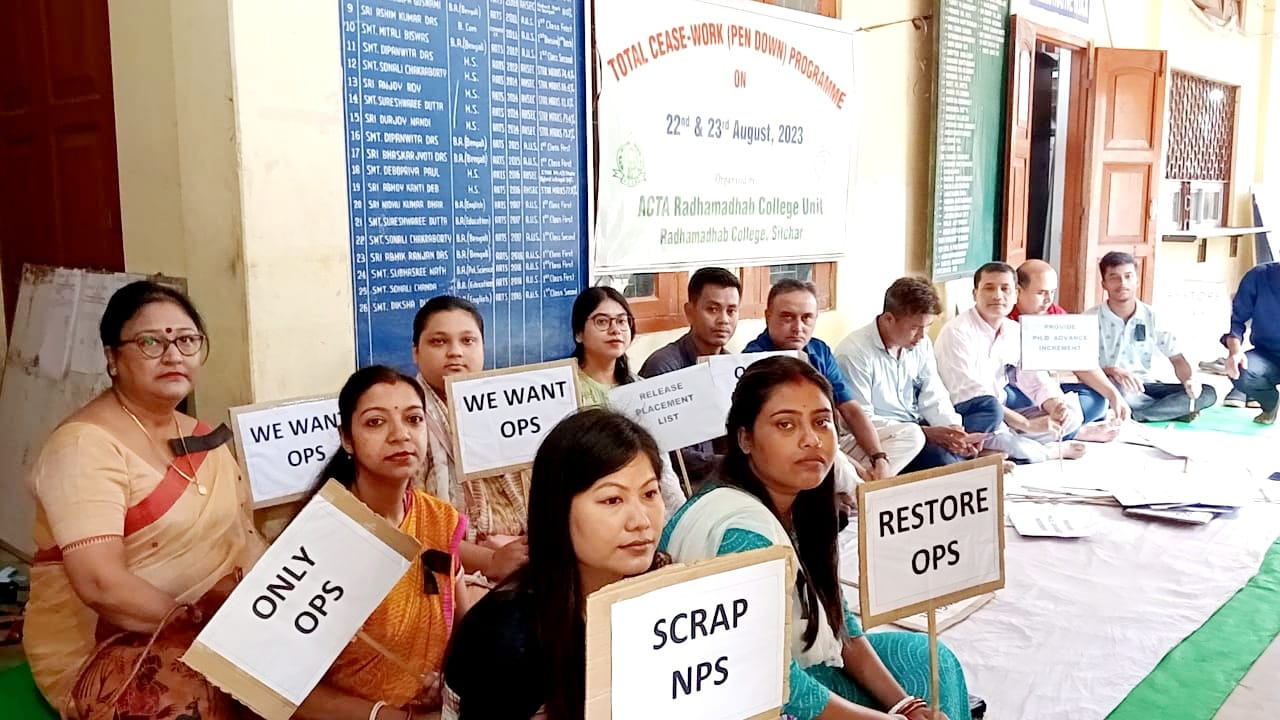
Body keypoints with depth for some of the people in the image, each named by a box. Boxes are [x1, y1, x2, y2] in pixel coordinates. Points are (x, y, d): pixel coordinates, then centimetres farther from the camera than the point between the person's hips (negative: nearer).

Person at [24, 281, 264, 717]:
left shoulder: (202, 438, 10)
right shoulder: (86, 445, -15)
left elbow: (242, 539, 9)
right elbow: (101, 585, -24)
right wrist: (204, 620, -20)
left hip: (209, 628, 7)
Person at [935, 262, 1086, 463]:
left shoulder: (1015, 332, 6)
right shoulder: (957, 332, -17)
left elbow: (1036, 381, 10)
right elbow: (968, 396, -25)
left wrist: (1057, 406, -14)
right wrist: (1027, 424, -26)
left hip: (997, 418, 7)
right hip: (962, 420, -7)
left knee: (1071, 412, 2)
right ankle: (1049, 451, -9)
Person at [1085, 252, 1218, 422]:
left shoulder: (1152, 317, 4)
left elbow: (1177, 358, 5)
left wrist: (1188, 380, -18)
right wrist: (1112, 371, -33)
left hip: (1144, 385, 4)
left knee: (1208, 393, -12)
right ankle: (1173, 410, -10)